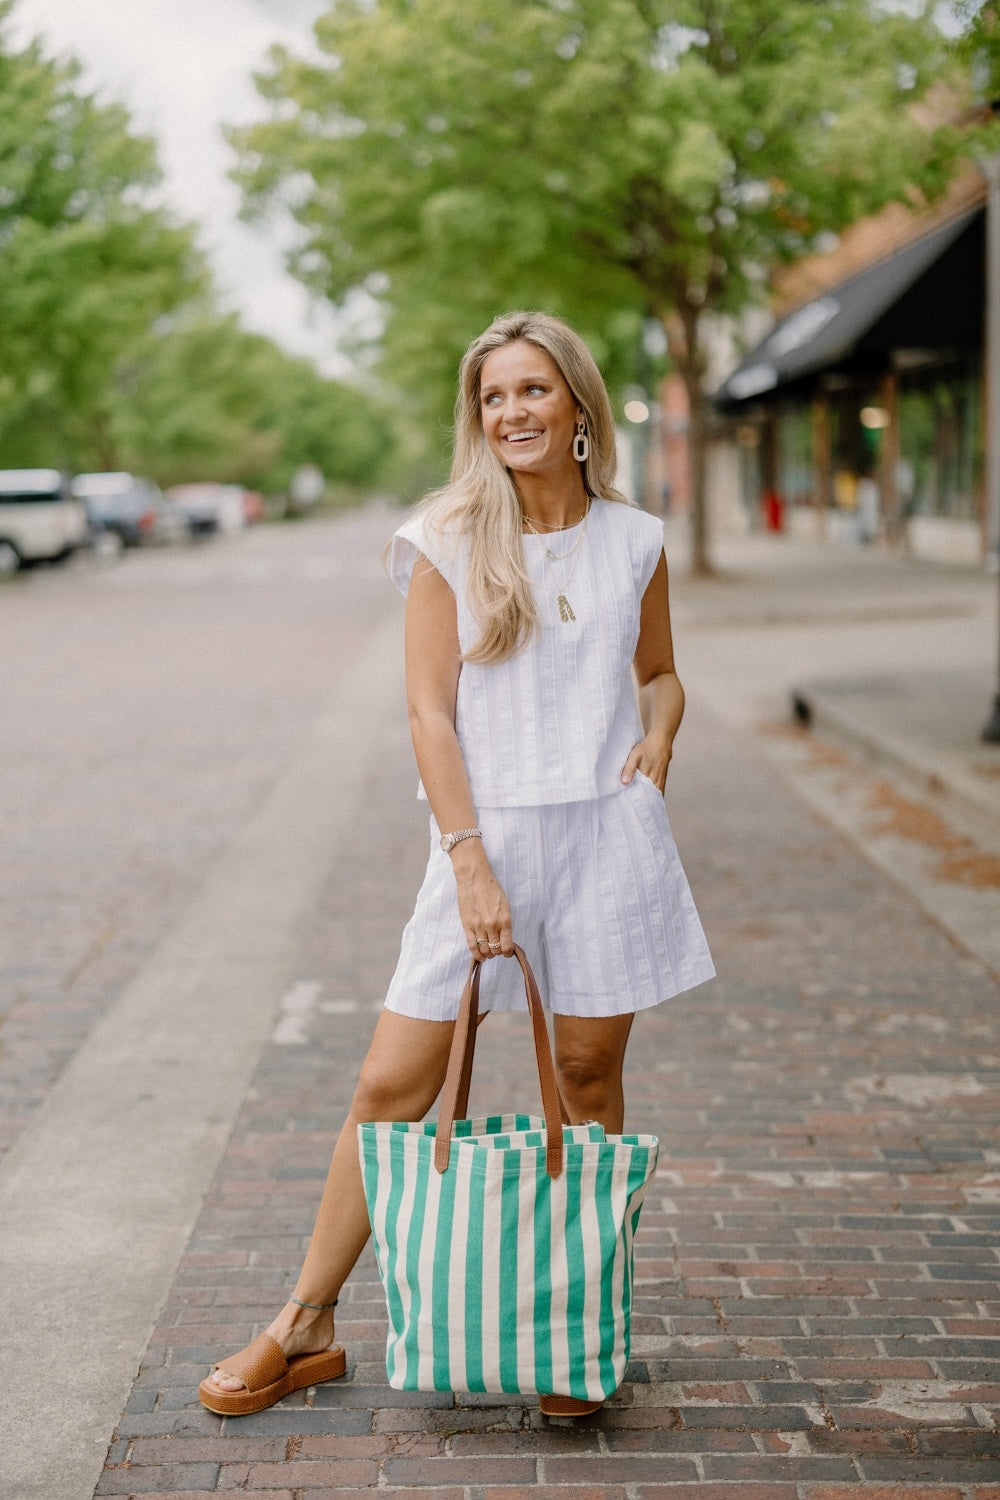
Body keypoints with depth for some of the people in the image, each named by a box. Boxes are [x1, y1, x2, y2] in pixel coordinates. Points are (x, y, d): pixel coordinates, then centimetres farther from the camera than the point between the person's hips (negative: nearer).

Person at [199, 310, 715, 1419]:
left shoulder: (633, 542, 7)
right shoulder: (448, 542, -1)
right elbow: (429, 712, -5)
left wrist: (658, 735, -1)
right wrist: (471, 863, -13)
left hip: (609, 831, 2)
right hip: (486, 833, -1)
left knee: (589, 1076, 7)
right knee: (392, 1083, -1)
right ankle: (306, 1327, 12)